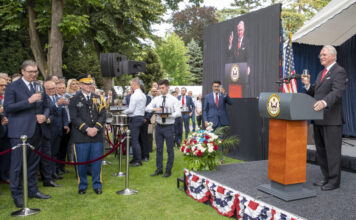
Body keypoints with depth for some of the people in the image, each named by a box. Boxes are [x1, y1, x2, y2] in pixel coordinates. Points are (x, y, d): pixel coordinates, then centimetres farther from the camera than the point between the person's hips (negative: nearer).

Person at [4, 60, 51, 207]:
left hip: (35, 130, 6)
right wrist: (29, 101, -20)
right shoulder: (13, 87, -3)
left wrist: (45, 116, -5)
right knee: (17, 164, 0)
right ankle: (17, 194, 13)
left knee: (33, 162, 15)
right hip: (19, 131, -5)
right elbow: (7, 108, -12)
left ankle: (32, 190, 27)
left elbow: (46, 106, 17)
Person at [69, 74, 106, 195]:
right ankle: (82, 186, 21)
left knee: (96, 161, 5)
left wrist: (96, 128, -10)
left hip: (97, 135, 2)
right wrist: (86, 129, -15)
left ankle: (97, 185, 18)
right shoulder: (74, 99, 3)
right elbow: (74, 118, -6)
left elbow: (103, 115, 4)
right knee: (81, 162, 4)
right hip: (81, 136, -2)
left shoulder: (98, 98, 11)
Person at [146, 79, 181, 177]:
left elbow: (178, 113, -11)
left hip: (169, 126, -3)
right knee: (159, 149, 12)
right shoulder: (156, 99, 6)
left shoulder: (173, 99, -4)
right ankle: (159, 169, 25)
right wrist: (154, 109, -22)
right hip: (159, 126, 4)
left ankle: (168, 170, 18)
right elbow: (147, 108, -2)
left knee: (170, 149, 5)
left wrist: (168, 115, -27)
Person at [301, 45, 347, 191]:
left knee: (332, 150, -1)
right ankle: (326, 178, 26)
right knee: (321, 150, 14)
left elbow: (337, 92, -21)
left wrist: (324, 102, -38)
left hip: (332, 119, -9)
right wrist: (308, 85, 1)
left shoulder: (339, 72, -7)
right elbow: (314, 93, 21)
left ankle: (334, 181, 9)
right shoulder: (321, 74, 21)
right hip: (319, 119, 9)